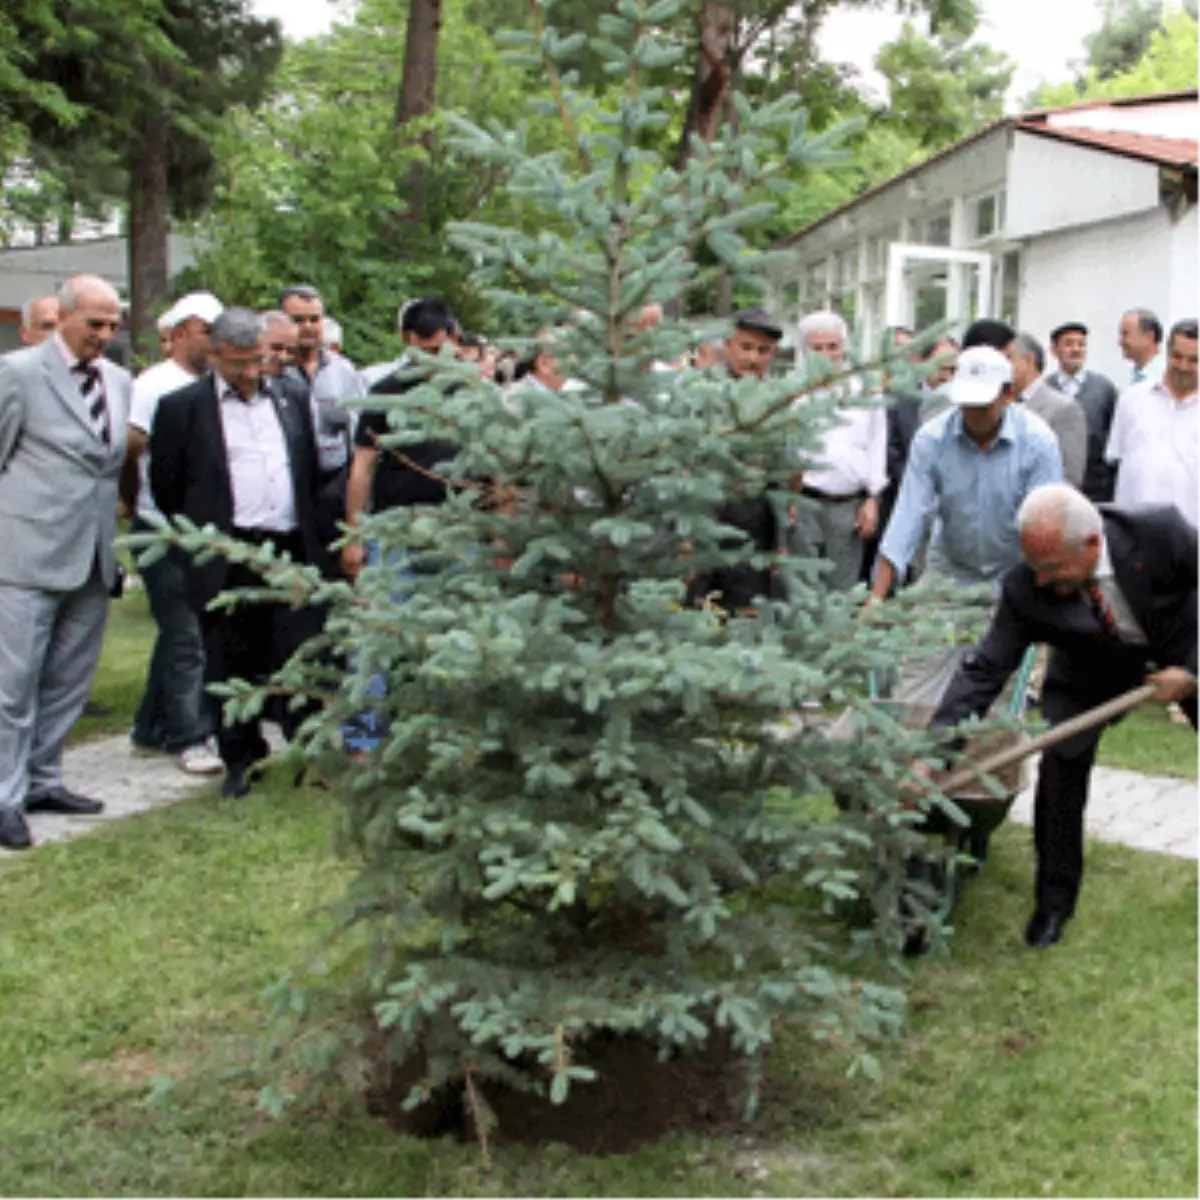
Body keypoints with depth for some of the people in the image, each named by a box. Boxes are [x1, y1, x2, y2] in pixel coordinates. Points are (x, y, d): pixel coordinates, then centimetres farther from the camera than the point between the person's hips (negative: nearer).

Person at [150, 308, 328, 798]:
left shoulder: (291, 401, 13)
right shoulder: (182, 407, 2)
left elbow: (311, 468, 18)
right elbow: (164, 484, 4)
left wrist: (311, 535, 11)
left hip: (291, 551, 2)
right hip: (226, 558, -2)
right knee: (230, 665, 4)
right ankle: (241, 759, 16)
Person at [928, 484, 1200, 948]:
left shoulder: (1162, 533, -37)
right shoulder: (1024, 588, -33)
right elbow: (985, 670, -30)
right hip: (1093, 666, 0)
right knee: (1061, 766, -12)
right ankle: (1054, 900, 5)